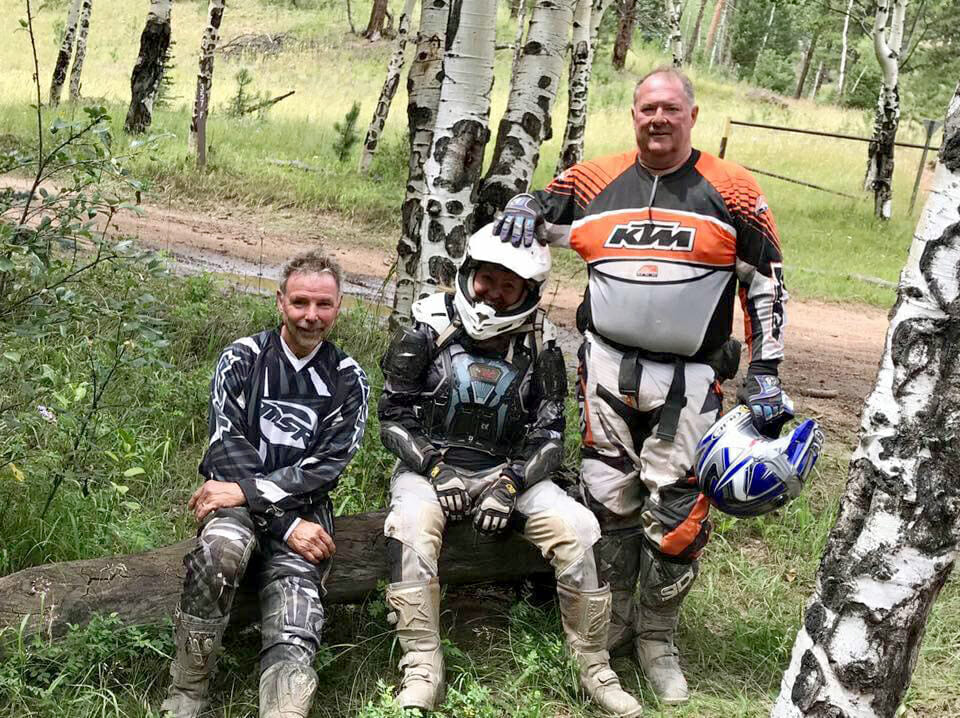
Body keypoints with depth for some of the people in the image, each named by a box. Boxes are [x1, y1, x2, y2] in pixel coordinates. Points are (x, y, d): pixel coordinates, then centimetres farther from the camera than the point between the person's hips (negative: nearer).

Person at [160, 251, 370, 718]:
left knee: (292, 638, -23)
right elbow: (228, 449, -5)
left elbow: (327, 465, -2)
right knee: (223, 547, -36)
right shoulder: (242, 359, 5)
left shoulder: (349, 381, 9)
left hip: (303, 509, 1)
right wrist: (285, 526, -15)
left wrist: (247, 491, -16)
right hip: (238, 501, -1)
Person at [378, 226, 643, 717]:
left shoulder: (539, 345, 1)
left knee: (578, 528, -20)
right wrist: (435, 469, -19)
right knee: (411, 525, -35)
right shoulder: (428, 330, -5)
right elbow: (393, 417, -4)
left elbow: (549, 436, 0)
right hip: (428, 463, -2)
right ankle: (422, 670, -25)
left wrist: (510, 485, -17)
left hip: (507, 470, 2)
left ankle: (594, 668, -5)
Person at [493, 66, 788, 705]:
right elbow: (538, 207, 18)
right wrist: (520, 212, -8)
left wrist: (765, 377, -1)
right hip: (607, 365, 2)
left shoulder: (731, 192, -1)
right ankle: (611, 623, 27)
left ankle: (657, 637, 19)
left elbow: (766, 282, 3)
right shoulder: (599, 182, 4)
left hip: (689, 380, -2)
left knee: (676, 513, -2)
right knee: (609, 500, 9)